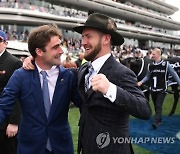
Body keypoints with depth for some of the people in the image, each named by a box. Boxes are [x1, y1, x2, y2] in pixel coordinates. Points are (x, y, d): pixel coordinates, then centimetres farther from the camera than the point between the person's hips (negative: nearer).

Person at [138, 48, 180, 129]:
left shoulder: (166, 64, -8)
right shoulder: (150, 66, 2)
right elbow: (147, 76, 12)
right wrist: (141, 82, -2)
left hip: (162, 90, -4)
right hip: (153, 89, 4)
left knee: (158, 106, -12)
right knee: (156, 106, 13)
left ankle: (156, 122, -14)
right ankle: (159, 120, 29)